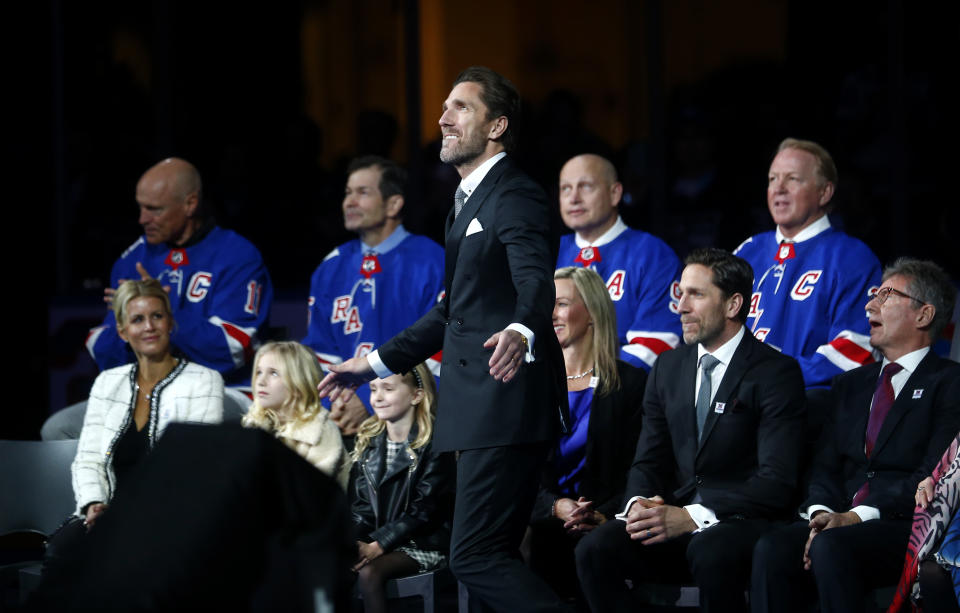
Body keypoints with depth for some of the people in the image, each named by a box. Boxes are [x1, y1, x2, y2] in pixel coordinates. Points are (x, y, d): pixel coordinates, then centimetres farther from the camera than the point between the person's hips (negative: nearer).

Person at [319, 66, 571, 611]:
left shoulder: (515, 197, -11)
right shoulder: (471, 200, 21)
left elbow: (536, 281, -29)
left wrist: (521, 332, -50)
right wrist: (376, 364, 31)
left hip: (508, 402, -11)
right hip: (483, 408, 11)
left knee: (476, 557, -17)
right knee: (491, 559, 11)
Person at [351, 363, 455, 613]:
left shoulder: (433, 445, -7)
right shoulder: (367, 443, 13)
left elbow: (423, 510, -12)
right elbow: (361, 506, 11)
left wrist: (378, 545, -20)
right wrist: (354, 542, -10)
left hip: (423, 545, -5)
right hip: (374, 541, 5)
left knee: (369, 572, -33)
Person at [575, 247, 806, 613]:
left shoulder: (777, 373, -4)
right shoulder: (668, 368, 15)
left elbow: (776, 482, -13)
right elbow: (648, 462, 16)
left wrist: (691, 517, -24)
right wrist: (639, 504, -10)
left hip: (742, 523, -5)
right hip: (673, 522, 5)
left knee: (710, 552, -39)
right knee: (595, 550, -24)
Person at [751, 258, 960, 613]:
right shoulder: (850, 385, 24)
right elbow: (825, 468, 16)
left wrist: (857, 516, -18)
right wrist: (821, 513, -7)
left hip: (910, 530, -5)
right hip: (842, 521, 5)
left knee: (831, 547, -35)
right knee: (771, 550, -25)